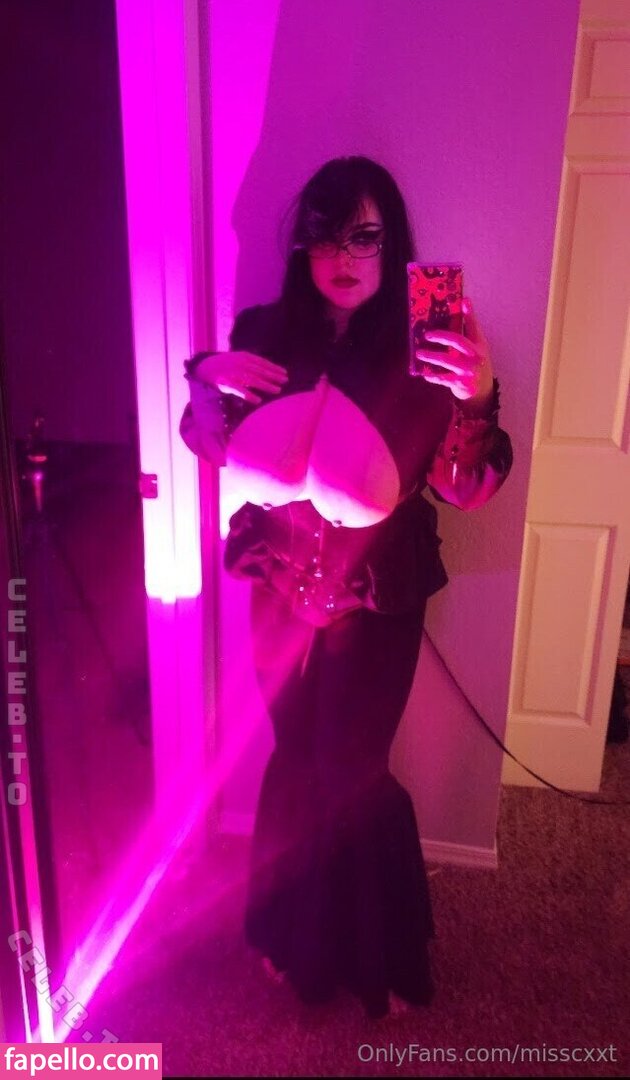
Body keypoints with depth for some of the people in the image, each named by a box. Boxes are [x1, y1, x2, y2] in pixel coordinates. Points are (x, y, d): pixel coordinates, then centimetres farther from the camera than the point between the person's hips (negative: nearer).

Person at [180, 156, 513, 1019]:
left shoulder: (419, 349, -10)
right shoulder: (263, 333, -2)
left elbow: (466, 487, -13)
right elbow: (213, 446, 7)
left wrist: (477, 399, -31)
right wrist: (210, 379, -13)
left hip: (378, 600, -2)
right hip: (282, 590, 3)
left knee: (352, 771, 7)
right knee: (300, 761, 16)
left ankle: (382, 956, 37)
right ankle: (292, 932, 43)